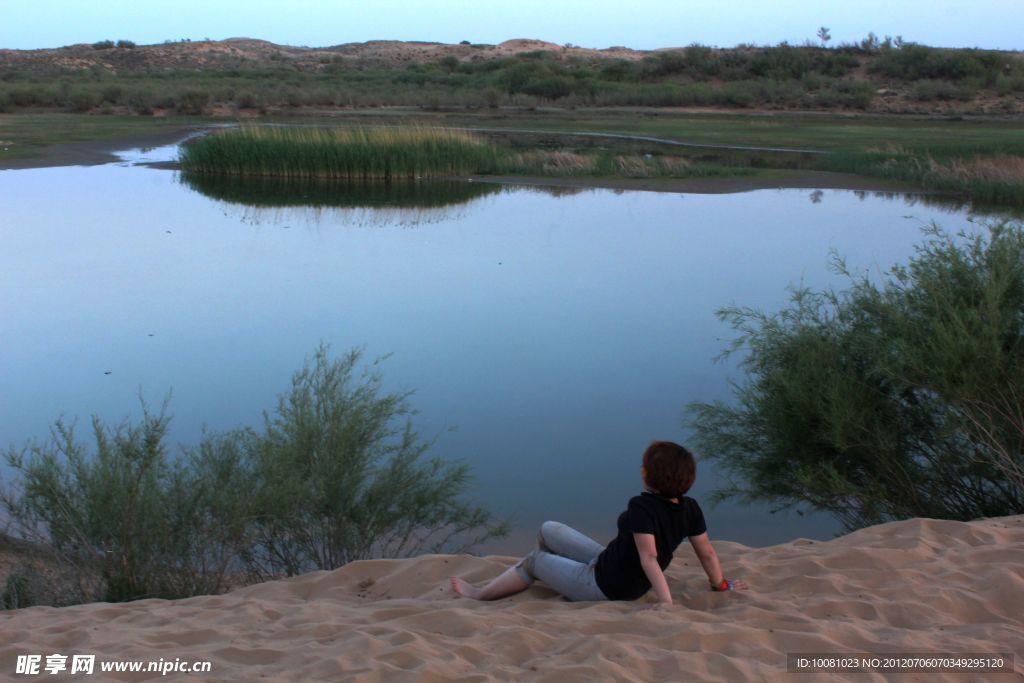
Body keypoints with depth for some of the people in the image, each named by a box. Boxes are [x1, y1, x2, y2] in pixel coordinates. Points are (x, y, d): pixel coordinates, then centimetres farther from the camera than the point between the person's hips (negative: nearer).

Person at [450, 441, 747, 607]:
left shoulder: (642, 506, -31)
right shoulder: (690, 509, -10)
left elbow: (648, 557, -36)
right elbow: (707, 552, -5)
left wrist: (665, 600, -36)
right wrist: (721, 584, 7)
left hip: (602, 586, -8)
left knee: (536, 559, 16)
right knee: (548, 530, 19)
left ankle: (481, 593, 36)